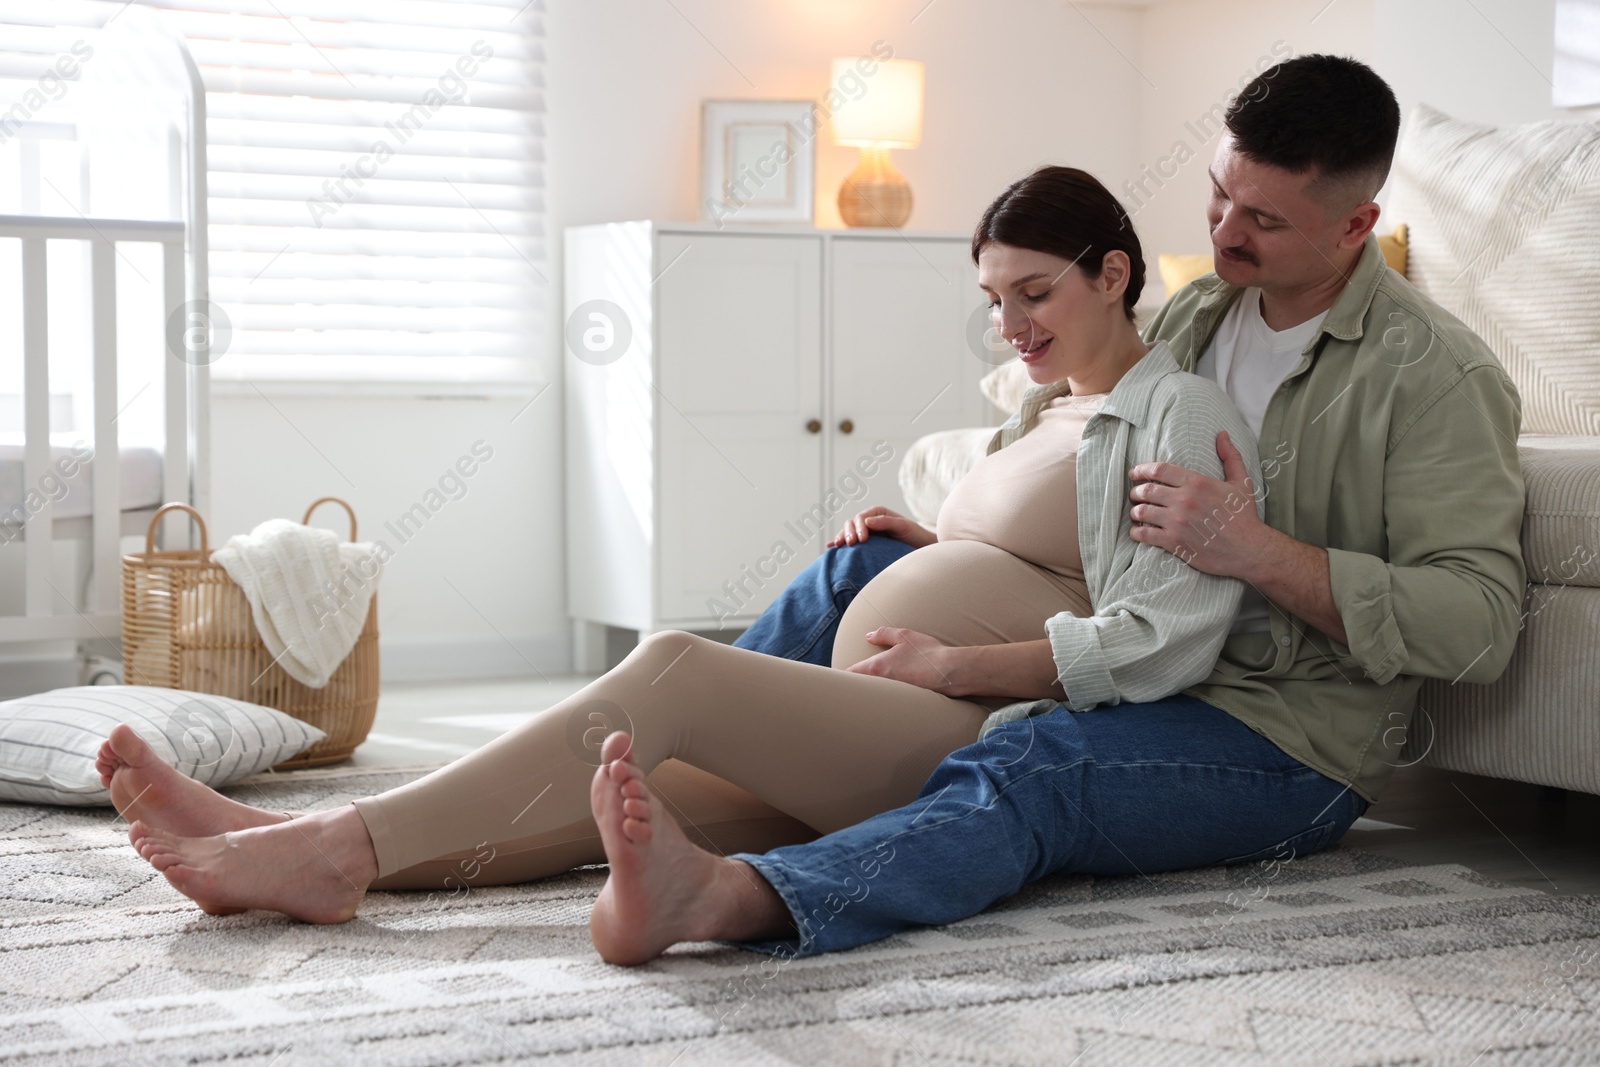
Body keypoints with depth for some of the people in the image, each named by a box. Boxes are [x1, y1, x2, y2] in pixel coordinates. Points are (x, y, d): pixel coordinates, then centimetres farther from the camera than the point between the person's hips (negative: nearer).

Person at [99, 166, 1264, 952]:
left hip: (987, 743, -9)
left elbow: (1167, 640, -13)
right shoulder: (1045, 408, 27)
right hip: (874, 740, 9)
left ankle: (339, 846, -32)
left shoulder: (1182, 412, -1)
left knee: (675, 668, -27)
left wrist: (958, 662, -13)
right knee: (619, 792, -13)